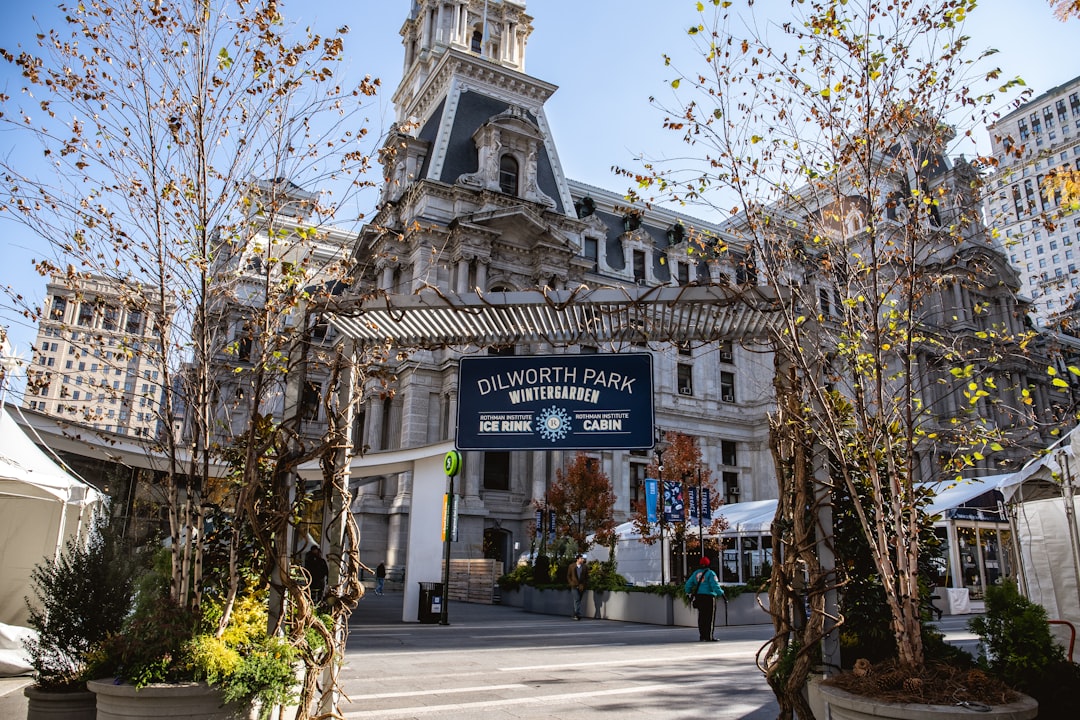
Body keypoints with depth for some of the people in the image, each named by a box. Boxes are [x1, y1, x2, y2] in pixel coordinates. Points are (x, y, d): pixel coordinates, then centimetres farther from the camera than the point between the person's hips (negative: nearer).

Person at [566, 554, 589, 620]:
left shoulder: (585, 567, 6)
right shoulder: (571, 566, 4)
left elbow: (587, 577, 6)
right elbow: (568, 576, 10)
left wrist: (585, 585, -4)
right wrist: (571, 583, -1)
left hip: (582, 586, 2)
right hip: (574, 586, -2)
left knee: (578, 600, 7)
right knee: (577, 599, -13)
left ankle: (576, 614, 18)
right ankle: (578, 614, -16)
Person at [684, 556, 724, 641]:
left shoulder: (696, 573, 11)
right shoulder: (710, 573, -6)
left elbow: (688, 584, 13)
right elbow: (715, 585, -16)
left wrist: (689, 593, 27)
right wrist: (721, 593, -5)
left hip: (698, 597, 6)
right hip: (709, 597, -6)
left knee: (701, 617, 11)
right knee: (709, 617, -2)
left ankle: (702, 636, 13)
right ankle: (709, 637, -4)